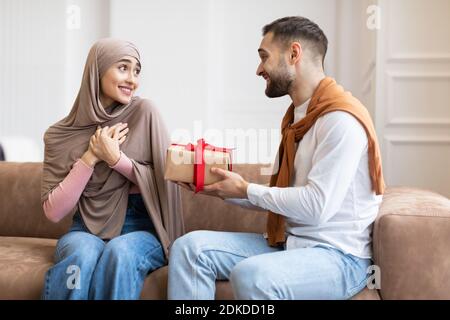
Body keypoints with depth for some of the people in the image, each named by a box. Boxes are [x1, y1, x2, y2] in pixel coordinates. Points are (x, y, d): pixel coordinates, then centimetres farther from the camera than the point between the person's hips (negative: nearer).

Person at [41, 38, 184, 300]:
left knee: (120, 251, -33)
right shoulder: (60, 135, 2)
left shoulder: (144, 113, -2)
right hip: (88, 228, 1)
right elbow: (53, 211, -3)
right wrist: (90, 158, -11)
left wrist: (116, 158, -14)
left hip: (142, 227, 0)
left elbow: (166, 181, -2)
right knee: (83, 254, -33)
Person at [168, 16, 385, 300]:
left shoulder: (340, 118, -14)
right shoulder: (297, 116, 17)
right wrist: (222, 188, 3)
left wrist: (246, 190, -10)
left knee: (251, 274, -36)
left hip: (338, 255, -8)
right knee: (191, 247, -11)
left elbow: (317, 205, -21)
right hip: (288, 243, 8)